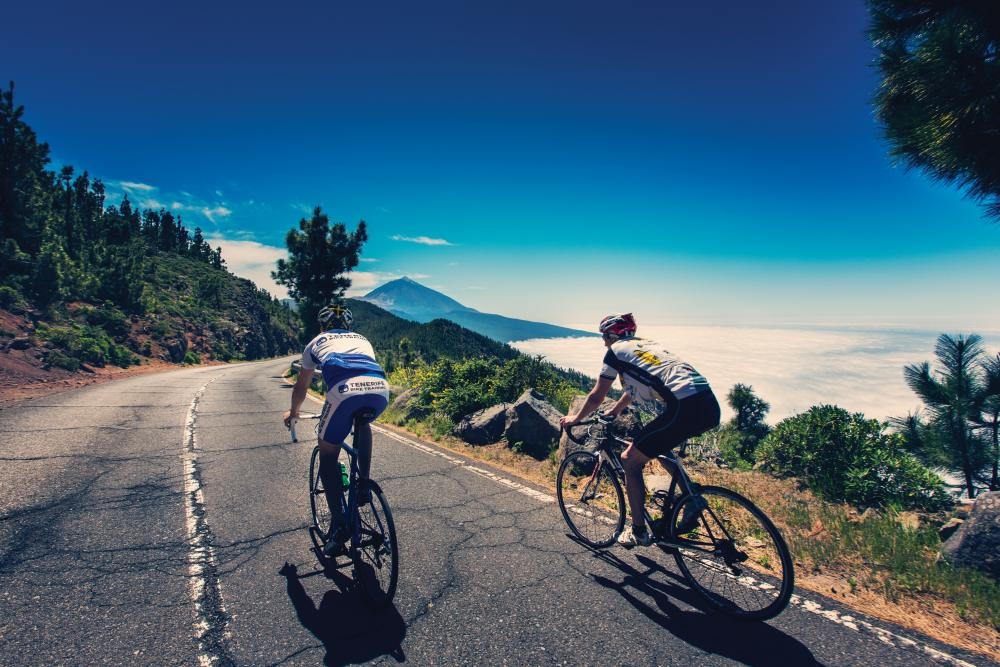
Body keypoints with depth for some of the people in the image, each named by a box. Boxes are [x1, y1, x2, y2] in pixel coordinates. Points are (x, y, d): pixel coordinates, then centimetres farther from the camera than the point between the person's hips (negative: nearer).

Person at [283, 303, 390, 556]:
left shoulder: (316, 343, 33)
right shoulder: (362, 339, 38)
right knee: (362, 422, 38)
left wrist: (293, 412, 63)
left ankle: (338, 524, 12)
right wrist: (364, 404, 68)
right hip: (380, 389, 3)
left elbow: (301, 387, 44)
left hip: (344, 391, -3)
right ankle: (363, 484, 30)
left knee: (328, 457, 18)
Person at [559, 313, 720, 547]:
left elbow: (596, 396, 13)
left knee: (630, 460, 8)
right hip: (711, 405, 9)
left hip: (685, 409, -8)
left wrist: (575, 418, 29)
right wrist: (613, 411, 55)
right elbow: (633, 389, 42)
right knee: (659, 445, 33)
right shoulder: (647, 344, 29)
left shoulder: (616, 350, 7)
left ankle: (638, 531, 15)